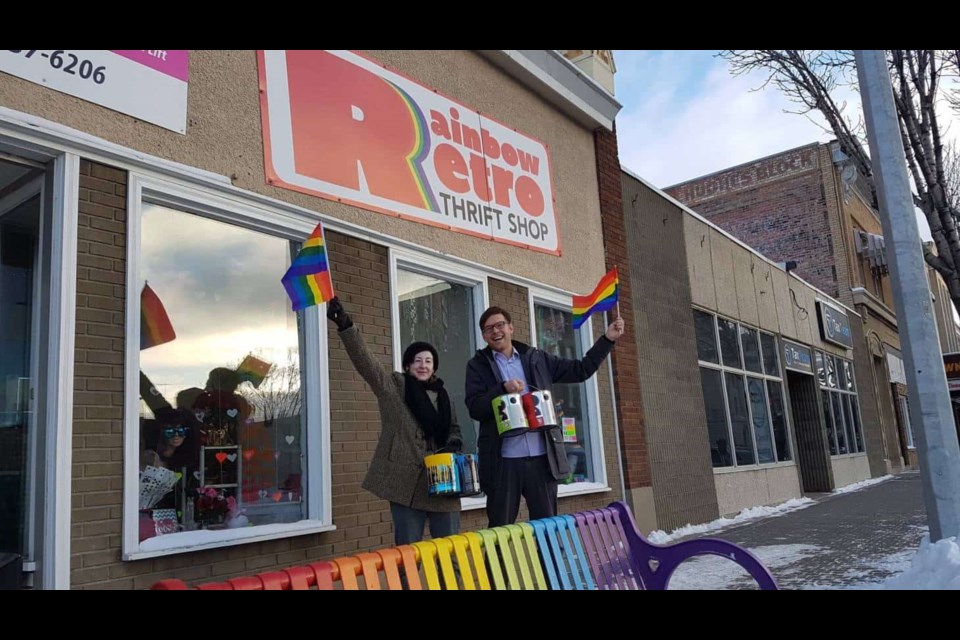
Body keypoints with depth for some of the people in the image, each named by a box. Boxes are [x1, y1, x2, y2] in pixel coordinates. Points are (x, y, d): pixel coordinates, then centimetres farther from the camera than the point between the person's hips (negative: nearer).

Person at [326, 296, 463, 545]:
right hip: (406, 481, -4)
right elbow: (364, 360, -12)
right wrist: (345, 326, -25)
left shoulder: (441, 395, 14)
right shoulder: (392, 385, 2)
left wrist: (452, 447, 0)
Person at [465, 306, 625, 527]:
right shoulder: (478, 365, 6)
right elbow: (475, 409, -5)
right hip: (504, 459, -2)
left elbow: (581, 370, 14)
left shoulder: (536, 358, 12)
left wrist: (607, 339, 10)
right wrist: (503, 389, -19)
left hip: (541, 456, 2)